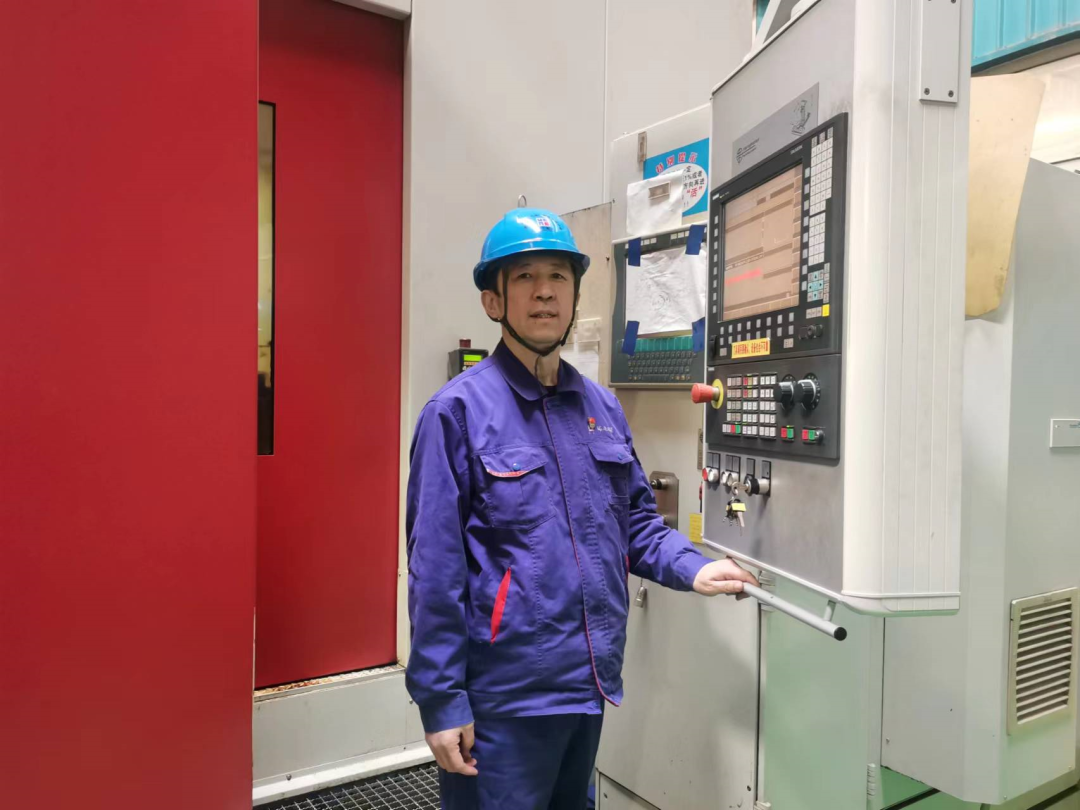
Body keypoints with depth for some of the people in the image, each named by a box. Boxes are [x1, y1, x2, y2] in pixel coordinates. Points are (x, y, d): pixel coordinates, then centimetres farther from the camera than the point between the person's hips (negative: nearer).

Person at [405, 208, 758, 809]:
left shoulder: (603, 407, 5)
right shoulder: (460, 411, -14)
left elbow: (636, 521, 12)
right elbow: (436, 569, -15)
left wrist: (693, 570, -6)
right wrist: (442, 701, -13)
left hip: (589, 685, 7)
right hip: (503, 698, -6)